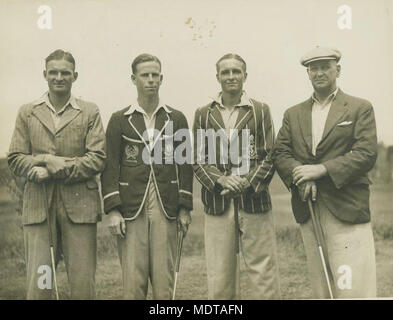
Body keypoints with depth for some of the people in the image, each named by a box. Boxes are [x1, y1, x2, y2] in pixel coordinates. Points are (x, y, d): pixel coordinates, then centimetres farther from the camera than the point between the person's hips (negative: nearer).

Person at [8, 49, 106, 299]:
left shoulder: (90, 112, 8)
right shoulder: (27, 112, 14)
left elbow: (98, 159, -2)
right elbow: (15, 159, 8)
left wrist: (54, 167, -11)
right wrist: (38, 169, -12)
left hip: (79, 205, -1)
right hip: (38, 205, 1)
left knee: (83, 284, 1)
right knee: (38, 283, 0)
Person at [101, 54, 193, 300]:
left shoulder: (176, 119, 8)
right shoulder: (120, 120, 6)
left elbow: (185, 165, 8)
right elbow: (110, 166, 2)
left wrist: (185, 208, 3)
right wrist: (113, 210, -6)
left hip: (166, 208, 1)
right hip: (131, 208, -1)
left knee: (164, 278, 4)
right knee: (133, 280, 1)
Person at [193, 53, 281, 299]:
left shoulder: (261, 110, 7)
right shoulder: (203, 114, 10)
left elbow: (270, 157, 2)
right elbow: (199, 160, 6)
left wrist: (247, 183, -13)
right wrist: (220, 180, -11)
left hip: (254, 203, -1)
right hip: (217, 205, 1)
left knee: (264, 275, 2)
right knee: (220, 281, 6)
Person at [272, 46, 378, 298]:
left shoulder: (360, 108, 5)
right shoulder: (293, 114, 17)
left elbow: (367, 153, -6)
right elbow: (280, 153, 7)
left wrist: (321, 169, -15)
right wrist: (301, 179, -12)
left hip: (347, 210, -3)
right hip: (308, 210, 4)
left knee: (353, 288, -6)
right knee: (320, 290, 8)